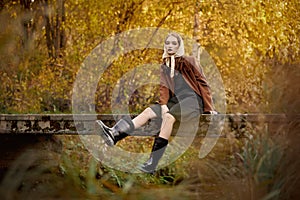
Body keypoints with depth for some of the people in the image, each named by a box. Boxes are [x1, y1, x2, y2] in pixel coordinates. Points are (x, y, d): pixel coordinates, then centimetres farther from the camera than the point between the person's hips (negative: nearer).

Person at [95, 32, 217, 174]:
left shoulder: (189, 61, 4)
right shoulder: (164, 66, 18)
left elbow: (202, 83, 3)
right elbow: (163, 87, 8)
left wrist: (209, 108, -1)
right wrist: (163, 104, -12)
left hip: (192, 100, -6)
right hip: (175, 101, 6)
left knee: (168, 116, -34)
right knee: (148, 112, -18)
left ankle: (152, 163, -42)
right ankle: (114, 135, -39)